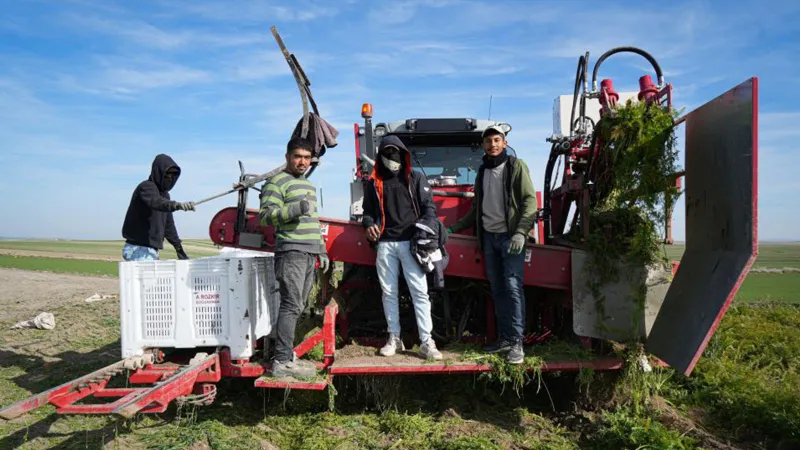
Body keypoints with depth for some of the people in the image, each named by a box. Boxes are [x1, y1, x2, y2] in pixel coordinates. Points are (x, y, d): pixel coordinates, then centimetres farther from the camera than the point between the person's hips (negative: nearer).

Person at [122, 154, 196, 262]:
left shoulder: (164, 194, 15)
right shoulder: (146, 187, -10)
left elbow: (168, 224, 21)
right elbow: (156, 202, -34)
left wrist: (179, 248, 18)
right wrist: (177, 205, -53)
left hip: (152, 251, 9)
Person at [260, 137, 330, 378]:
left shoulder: (308, 185, 23)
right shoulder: (277, 182, -4)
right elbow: (265, 215, -15)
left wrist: (322, 250, 24)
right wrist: (295, 209, -26)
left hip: (310, 254, 9)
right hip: (291, 252, -8)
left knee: (296, 307, 10)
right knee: (291, 306, -11)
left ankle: (287, 355, 17)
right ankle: (282, 362, -6)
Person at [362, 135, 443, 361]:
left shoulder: (415, 179, 10)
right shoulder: (374, 183, 15)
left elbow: (428, 205, 5)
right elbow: (368, 209, 20)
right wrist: (369, 224, -2)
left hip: (410, 242, -2)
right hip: (385, 244, 3)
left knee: (420, 291, -7)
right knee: (389, 292, 7)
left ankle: (426, 342, -4)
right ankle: (394, 338, 18)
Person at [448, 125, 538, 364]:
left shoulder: (516, 166, 0)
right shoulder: (482, 172, 18)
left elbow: (530, 201, -9)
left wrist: (521, 232, -20)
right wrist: (455, 227, 17)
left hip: (510, 237, -6)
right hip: (489, 237, 6)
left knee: (513, 287, -9)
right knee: (497, 289, 7)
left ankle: (517, 342, -5)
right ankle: (504, 338, 15)